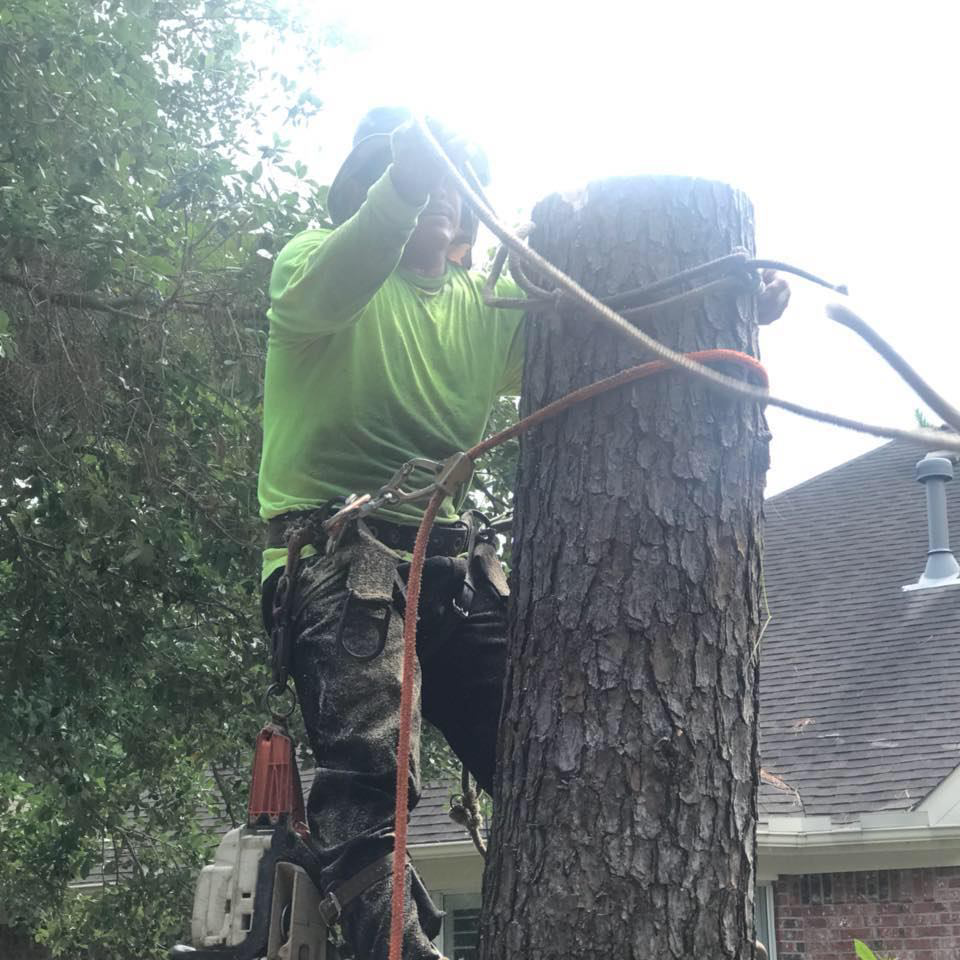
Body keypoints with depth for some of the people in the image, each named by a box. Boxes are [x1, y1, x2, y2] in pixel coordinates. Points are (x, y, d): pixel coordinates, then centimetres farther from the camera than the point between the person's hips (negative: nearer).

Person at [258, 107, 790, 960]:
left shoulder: (486, 308, 21)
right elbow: (322, 295, -19)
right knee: (370, 777, -21)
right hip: (339, 550, -5)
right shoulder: (317, 258, 7)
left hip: (454, 560, 5)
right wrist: (401, 189, -39)